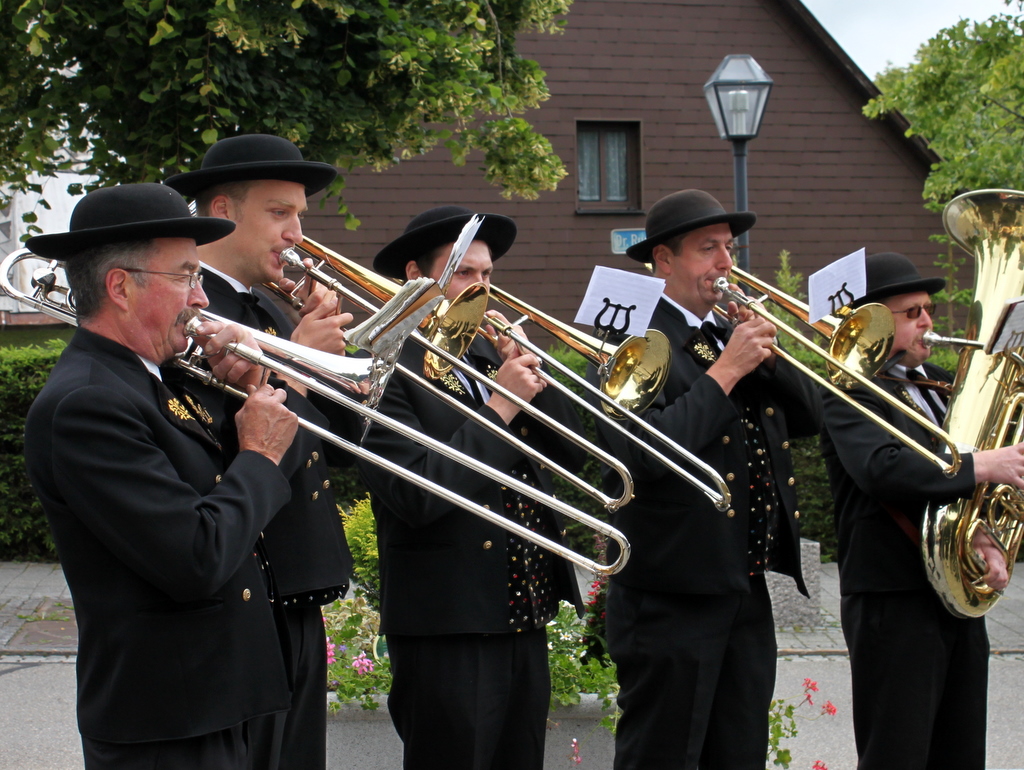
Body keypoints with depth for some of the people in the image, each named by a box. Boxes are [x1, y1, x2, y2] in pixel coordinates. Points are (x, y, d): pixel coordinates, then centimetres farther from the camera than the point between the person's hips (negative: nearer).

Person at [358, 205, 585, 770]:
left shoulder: (491, 354, 12)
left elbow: (570, 454, 9)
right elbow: (416, 495, -22)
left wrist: (529, 373, -5)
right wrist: (500, 408, -17)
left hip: (523, 617, 7)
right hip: (446, 625, -7)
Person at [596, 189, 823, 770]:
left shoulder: (734, 333, 13)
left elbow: (810, 417, 9)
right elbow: (645, 454, -26)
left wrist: (769, 354, -6)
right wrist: (725, 370, -20)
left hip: (748, 588, 8)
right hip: (674, 596, -7)